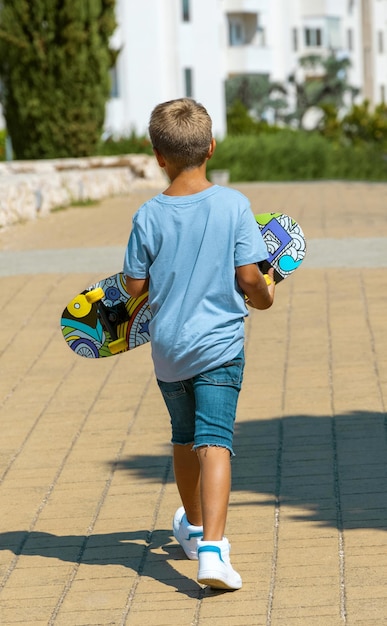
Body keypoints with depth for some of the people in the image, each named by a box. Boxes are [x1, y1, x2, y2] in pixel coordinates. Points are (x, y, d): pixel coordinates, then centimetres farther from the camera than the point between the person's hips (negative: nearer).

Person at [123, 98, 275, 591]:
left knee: (184, 436, 21)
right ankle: (211, 545, -24)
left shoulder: (149, 216, -7)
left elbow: (135, 286, -3)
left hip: (167, 347, 2)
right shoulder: (233, 204, -9)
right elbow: (248, 277, -10)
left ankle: (194, 526, 41)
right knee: (214, 440, -8)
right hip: (219, 344, -2)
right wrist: (265, 295, 12)